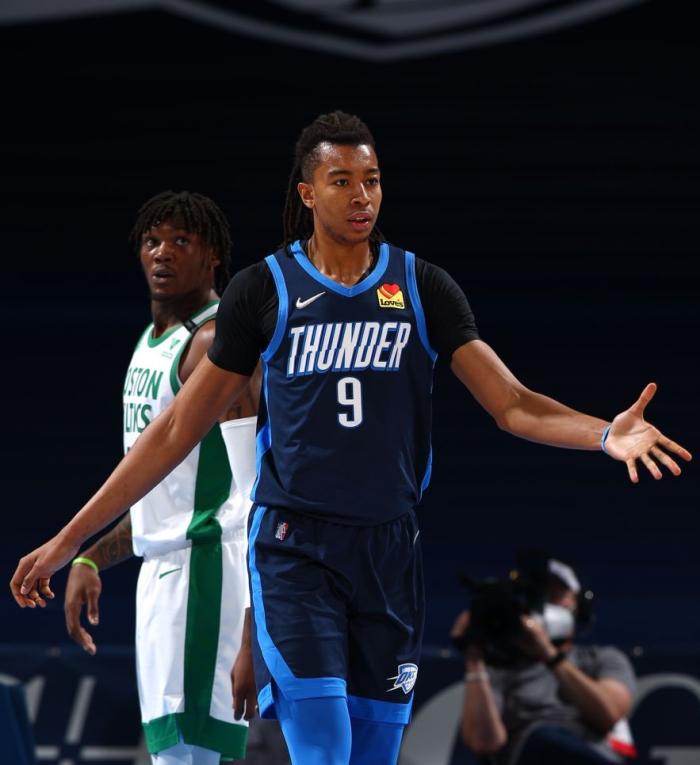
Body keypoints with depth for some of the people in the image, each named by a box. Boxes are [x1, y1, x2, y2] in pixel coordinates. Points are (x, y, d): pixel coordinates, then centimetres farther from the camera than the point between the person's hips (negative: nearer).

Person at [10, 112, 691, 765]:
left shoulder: (424, 288, 5)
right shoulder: (264, 289, 1)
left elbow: (512, 404, -1)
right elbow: (178, 428, 4)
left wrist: (606, 434, -22)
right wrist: (70, 539, 1)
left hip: (389, 549, 3)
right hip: (294, 548, -3)